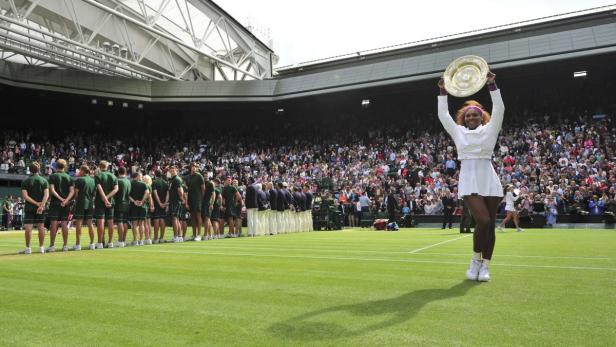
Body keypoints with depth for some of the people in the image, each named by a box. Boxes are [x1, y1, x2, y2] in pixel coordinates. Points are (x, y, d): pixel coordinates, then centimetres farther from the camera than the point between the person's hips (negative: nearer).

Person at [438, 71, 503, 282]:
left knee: (490, 224, 2)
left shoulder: (489, 130, 10)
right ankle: (476, 260, 3)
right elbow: (443, 114, 9)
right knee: (483, 221, -17)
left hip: (489, 181, 2)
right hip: (469, 181, -1)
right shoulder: (458, 131, 12)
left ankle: (485, 266, 12)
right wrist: (443, 91, 4)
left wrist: (492, 85, -8)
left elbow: (499, 109, -1)